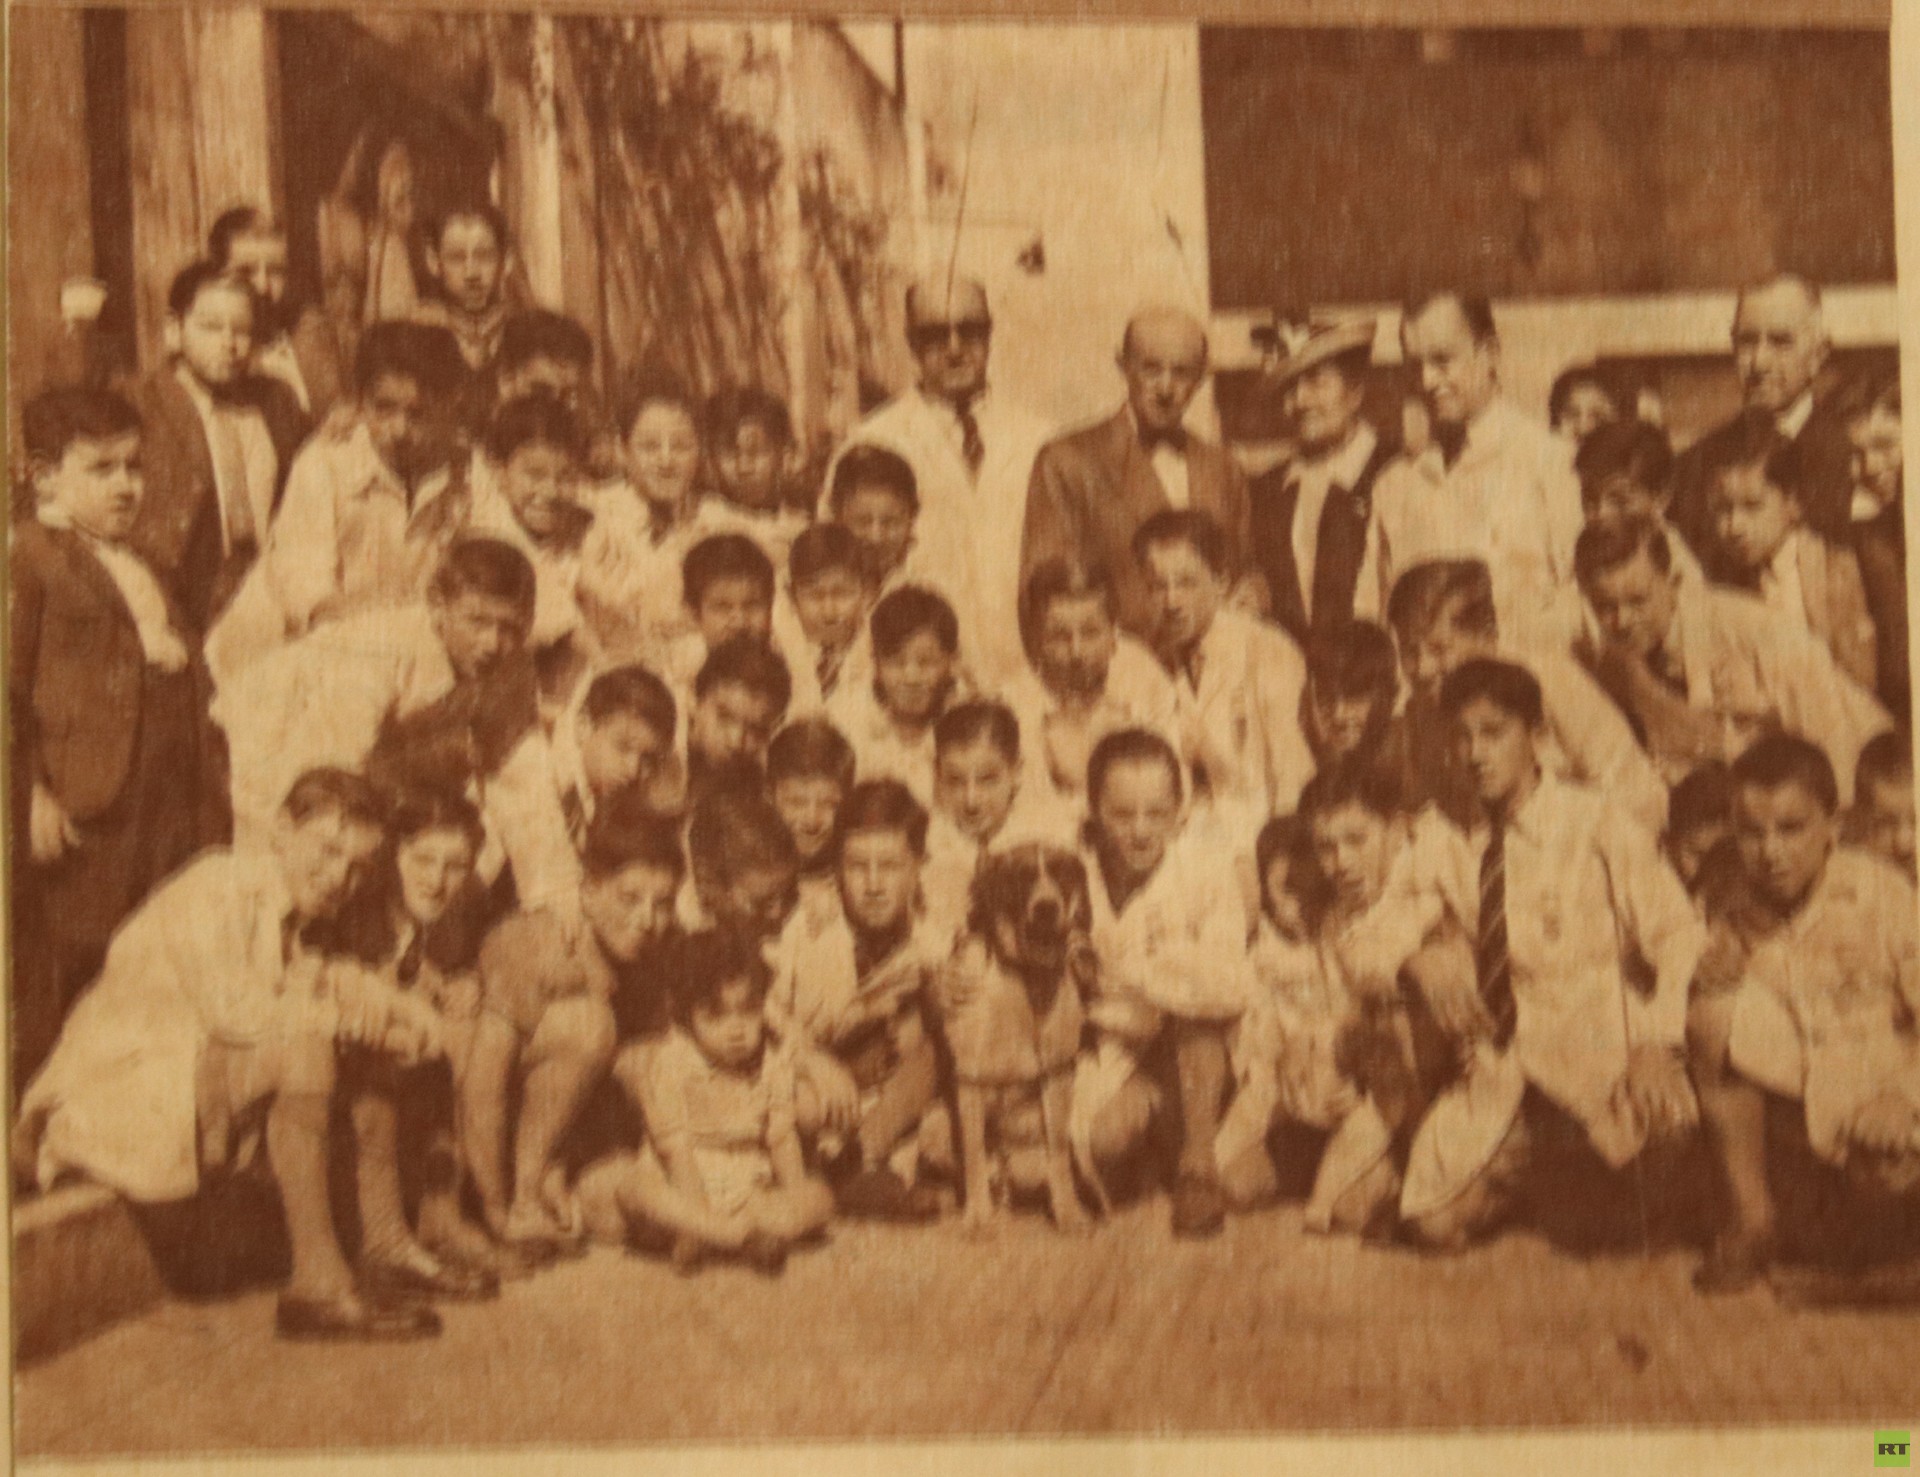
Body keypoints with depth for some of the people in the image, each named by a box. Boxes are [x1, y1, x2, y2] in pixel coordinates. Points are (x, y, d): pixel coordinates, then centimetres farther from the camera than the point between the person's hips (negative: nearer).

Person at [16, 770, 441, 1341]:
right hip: (113, 1091, -9)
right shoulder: (218, 886, -8)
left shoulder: (294, 926, 18)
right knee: (301, 1048, -28)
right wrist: (335, 1011, -16)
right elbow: (230, 1013, -21)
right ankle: (317, 1281, -28)